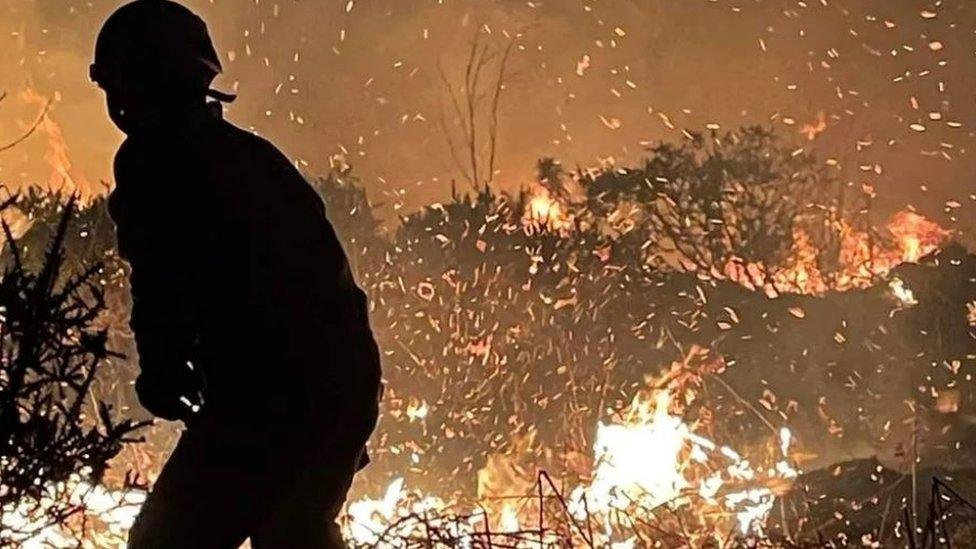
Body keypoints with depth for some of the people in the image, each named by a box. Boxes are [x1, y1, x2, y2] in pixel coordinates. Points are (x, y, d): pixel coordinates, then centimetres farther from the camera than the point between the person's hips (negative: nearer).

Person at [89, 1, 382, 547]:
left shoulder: (152, 159, -4)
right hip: (347, 386, 8)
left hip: (261, 399, -8)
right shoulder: (253, 154, 20)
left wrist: (161, 378, 5)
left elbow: (163, 291, -11)